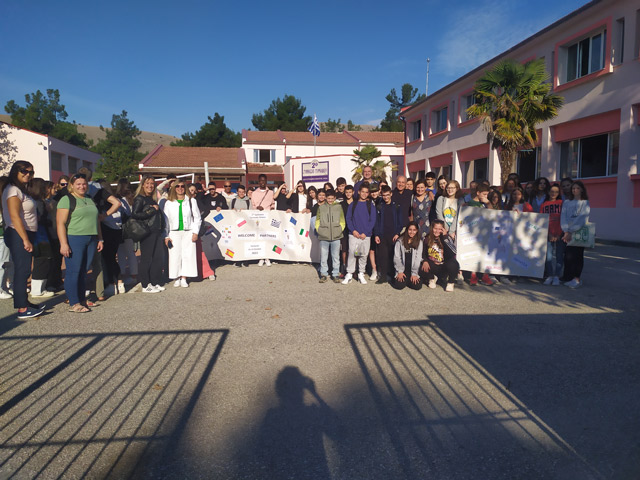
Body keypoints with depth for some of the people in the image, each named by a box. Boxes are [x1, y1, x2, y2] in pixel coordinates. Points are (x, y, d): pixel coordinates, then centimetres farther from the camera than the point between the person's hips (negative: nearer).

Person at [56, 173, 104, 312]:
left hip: (91, 240, 6)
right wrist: (63, 243, -18)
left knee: (84, 271, 11)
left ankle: (82, 299, 19)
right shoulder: (67, 199, -3)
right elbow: (60, 223, -10)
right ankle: (73, 303, 1)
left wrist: (100, 239, 17)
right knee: (73, 271, -4)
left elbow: (96, 221, 24)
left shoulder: (90, 200, 19)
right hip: (74, 239, -6)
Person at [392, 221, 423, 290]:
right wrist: (400, 272, -8)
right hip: (402, 269, -1)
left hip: (413, 269, 1)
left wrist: (414, 274, -9)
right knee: (399, 285, -22)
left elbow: (418, 258, -2)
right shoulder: (400, 241, 1)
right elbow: (397, 257, 0)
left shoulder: (419, 242, 3)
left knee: (417, 286, -18)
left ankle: (410, 279, 14)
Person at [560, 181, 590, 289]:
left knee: (577, 255, -5)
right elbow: (563, 217, 2)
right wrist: (566, 232, -11)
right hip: (567, 233, 2)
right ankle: (567, 277, 6)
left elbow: (582, 219, -7)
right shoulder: (566, 203, 13)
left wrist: (571, 232, -14)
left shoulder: (585, 203, 5)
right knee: (567, 255, -2)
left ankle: (577, 278, -2)